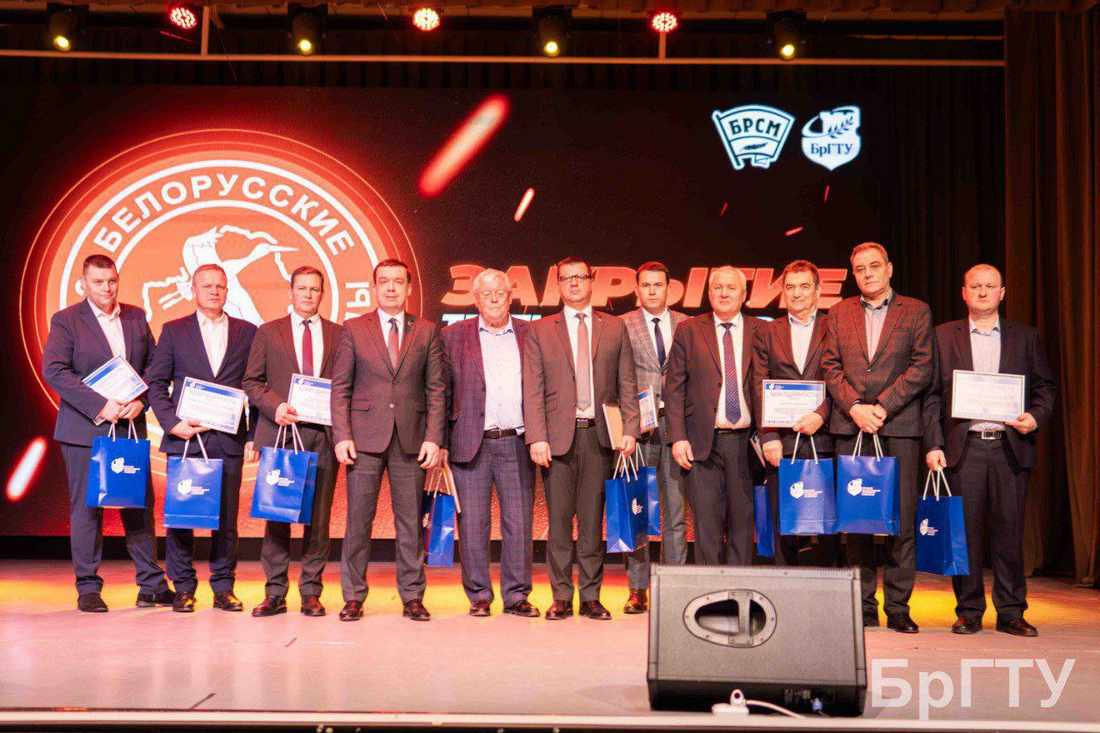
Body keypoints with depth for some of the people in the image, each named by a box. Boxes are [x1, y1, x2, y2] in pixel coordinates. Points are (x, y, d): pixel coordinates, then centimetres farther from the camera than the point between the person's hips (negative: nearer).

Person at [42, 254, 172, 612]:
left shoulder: (136, 317, 10)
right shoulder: (66, 321, -2)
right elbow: (53, 370, -12)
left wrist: (141, 401, -7)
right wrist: (100, 406, -19)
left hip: (132, 425, 4)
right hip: (85, 429, -3)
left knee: (140, 505, 6)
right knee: (86, 508, 2)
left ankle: (151, 585, 13)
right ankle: (88, 589, 12)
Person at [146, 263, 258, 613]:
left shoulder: (247, 332, 9)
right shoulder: (174, 331, 8)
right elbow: (155, 382, 7)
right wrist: (172, 423, -6)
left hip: (229, 439, 0)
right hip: (184, 436, 0)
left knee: (226, 518, 4)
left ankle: (223, 588, 13)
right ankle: (183, 587, 12)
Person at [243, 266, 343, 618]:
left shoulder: (338, 334, 12)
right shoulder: (268, 332, 11)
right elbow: (252, 381, 8)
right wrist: (275, 406, -8)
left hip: (323, 434, 1)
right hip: (281, 431, 0)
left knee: (318, 516, 2)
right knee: (276, 514, 0)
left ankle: (311, 592, 9)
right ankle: (275, 593, 8)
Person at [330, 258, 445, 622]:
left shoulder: (427, 332, 9)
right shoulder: (354, 329, 7)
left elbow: (436, 389, 6)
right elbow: (340, 388, 4)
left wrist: (433, 438, -3)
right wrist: (342, 436, -6)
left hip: (411, 439, 1)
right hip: (365, 439, -1)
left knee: (410, 521, 5)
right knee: (358, 520, 2)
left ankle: (412, 596, 13)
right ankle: (353, 596, 12)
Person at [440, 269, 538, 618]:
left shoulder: (530, 335, 10)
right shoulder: (454, 335, 7)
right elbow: (442, 391, 5)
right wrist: (440, 442, 0)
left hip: (517, 443, 1)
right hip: (471, 444, -1)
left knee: (519, 522, 3)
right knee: (472, 524, 3)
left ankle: (516, 595, 14)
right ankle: (478, 596, 14)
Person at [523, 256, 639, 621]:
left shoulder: (614, 328, 11)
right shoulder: (540, 331, 8)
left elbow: (627, 384, 8)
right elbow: (533, 390, 2)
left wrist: (630, 429, -4)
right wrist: (536, 438, -8)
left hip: (599, 435, 1)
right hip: (558, 435, -1)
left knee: (593, 518, 5)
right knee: (559, 518, 2)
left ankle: (591, 597, 13)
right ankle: (561, 597, 11)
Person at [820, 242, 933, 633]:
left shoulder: (916, 311, 8)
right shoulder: (839, 312, 15)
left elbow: (922, 367, -1)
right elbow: (830, 366, 7)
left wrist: (882, 407, -10)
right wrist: (855, 407, -8)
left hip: (899, 427, -2)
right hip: (849, 427, 2)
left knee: (902, 519, -2)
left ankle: (897, 607, 6)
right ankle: (863, 606, 11)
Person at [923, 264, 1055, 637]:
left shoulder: (1025, 337, 12)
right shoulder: (943, 336, 9)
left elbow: (1044, 386, 13)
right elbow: (931, 395, 6)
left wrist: (1036, 417, -7)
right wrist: (933, 444, -2)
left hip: (1010, 446, 1)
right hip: (963, 448, -1)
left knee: (1009, 531, 2)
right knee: (965, 532, 1)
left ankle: (1011, 612, 12)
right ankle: (969, 612, 10)